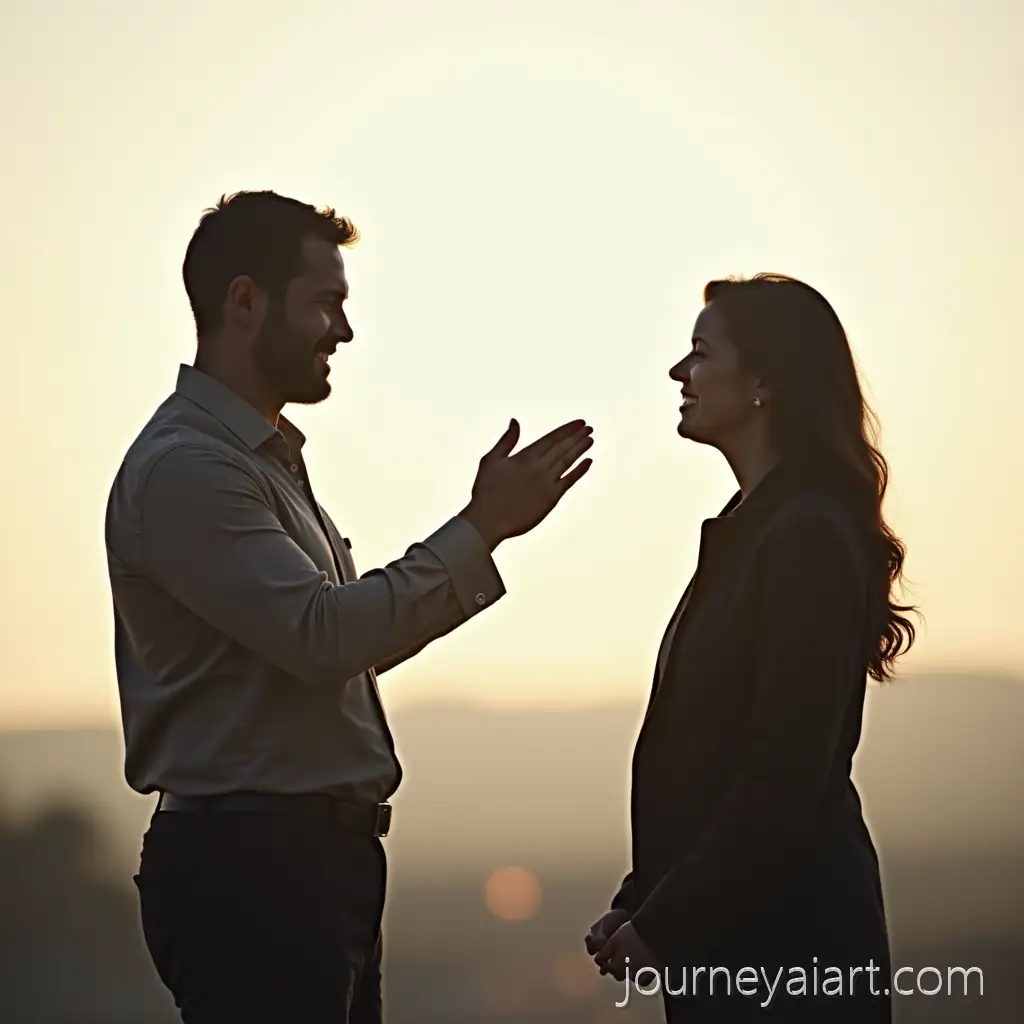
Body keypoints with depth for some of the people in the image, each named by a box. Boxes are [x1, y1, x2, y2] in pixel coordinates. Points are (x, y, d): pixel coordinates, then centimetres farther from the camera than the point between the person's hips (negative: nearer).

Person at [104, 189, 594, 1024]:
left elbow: (349, 641, 19)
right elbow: (323, 636, -23)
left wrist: (480, 527, 10)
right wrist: (481, 530, -17)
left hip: (327, 855, 10)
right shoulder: (183, 468, -14)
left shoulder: (272, 458, 18)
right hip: (245, 863, -10)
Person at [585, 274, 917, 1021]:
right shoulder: (749, 527, 13)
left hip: (786, 933, -9)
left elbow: (786, 773, -21)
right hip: (724, 930, 9)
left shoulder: (810, 537, -15)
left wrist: (662, 926, -16)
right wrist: (639, 903, 8)